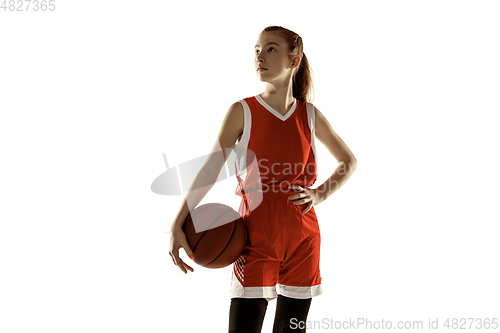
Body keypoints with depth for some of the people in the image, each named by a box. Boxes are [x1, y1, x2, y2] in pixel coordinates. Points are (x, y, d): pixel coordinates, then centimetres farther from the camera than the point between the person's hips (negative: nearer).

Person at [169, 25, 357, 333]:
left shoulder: (310, 115, 5)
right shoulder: (242, 112, -2)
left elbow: (349, 162, 18)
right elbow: (210, 169, -7)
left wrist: (320, 194, 1)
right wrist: (177, 226, -16)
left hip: (303, 238, 3)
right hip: (257, 237, -3)